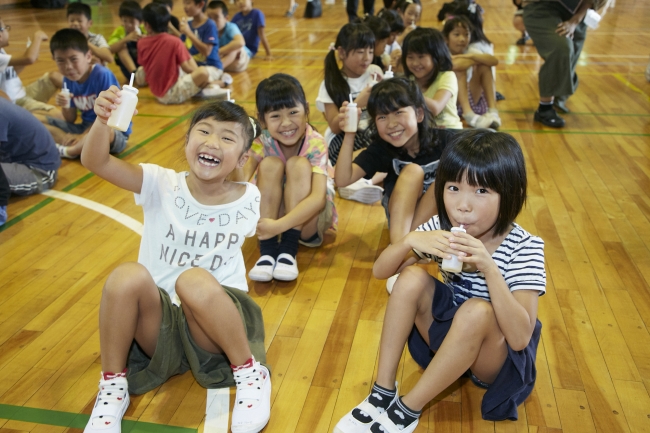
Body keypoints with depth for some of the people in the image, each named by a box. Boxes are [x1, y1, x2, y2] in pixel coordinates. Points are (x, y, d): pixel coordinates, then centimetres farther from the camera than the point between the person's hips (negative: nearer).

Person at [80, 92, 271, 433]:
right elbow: (95, 162, -16)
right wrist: (102, 121, -35)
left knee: (195, 280, -34)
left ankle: (250, 374, -11)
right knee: (128, 276, -30)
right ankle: (113, 387, -8)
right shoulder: (163, 185, -5)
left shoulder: (247, 200, -3)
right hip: (158, 321, 1)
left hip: (218, 322, -1)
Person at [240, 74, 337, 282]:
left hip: (310, 217, -2)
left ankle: (288, 249, -29)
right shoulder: (263, 142, -12)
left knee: (299, 164, -27)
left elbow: (318, 198, -35)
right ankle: (267, 249, -26)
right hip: (273, 212, 3)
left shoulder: (316, 144, -23)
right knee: (270, 164, -24)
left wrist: (279, 226, -46)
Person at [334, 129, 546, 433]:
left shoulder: (525, 248, -22)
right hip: (448, 329, 4)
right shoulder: (444, 228, -10)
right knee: (412, 279, -20)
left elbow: (520, 339, -30)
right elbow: (380, 271, -10)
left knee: (476, 310, -35)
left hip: (500, 356, -4)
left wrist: (489, 268, -41)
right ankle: (383, 393, -12)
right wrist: (411, 240, -30)